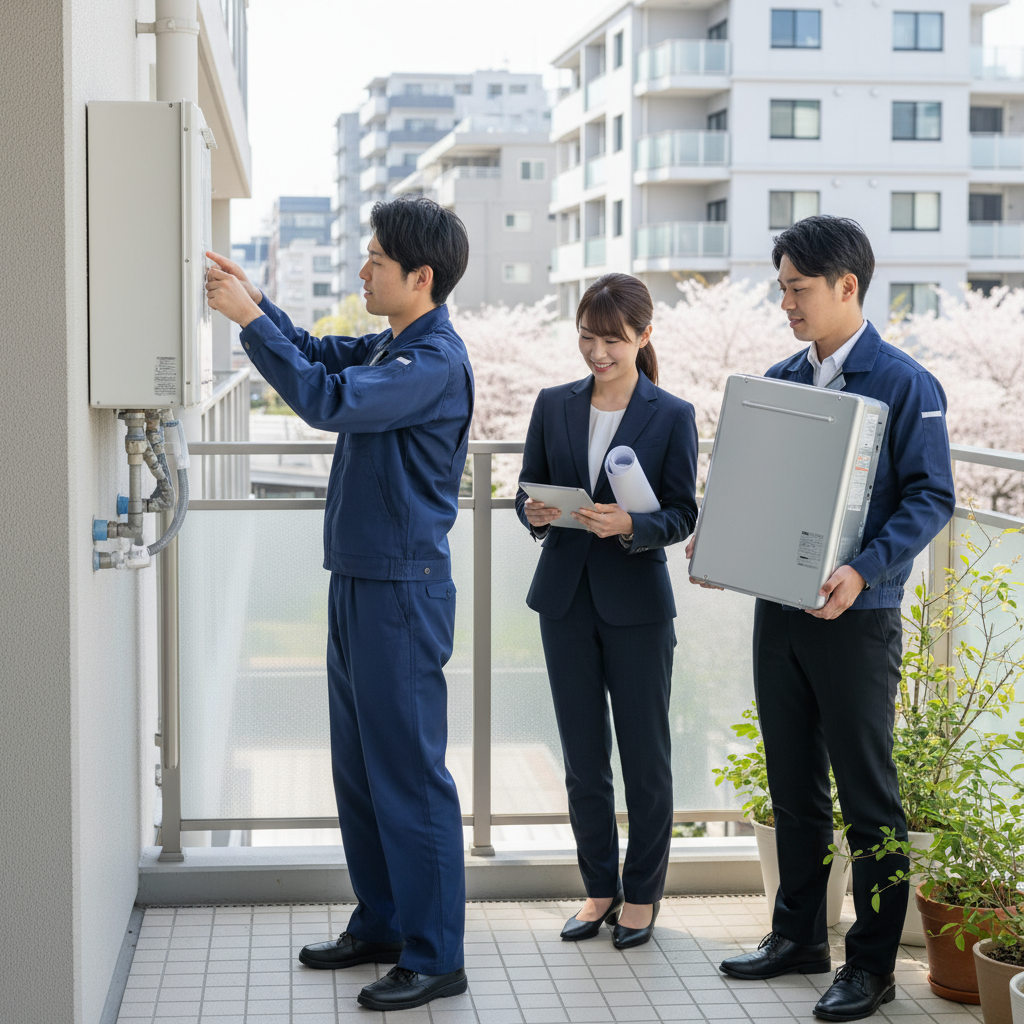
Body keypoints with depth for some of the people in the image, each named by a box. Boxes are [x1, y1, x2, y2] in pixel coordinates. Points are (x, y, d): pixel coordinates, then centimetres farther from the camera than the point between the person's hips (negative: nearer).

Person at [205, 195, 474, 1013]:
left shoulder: (436, 361, -17)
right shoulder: (389, 347, 13)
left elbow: (329, 399, -27)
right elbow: (320, 355, 23)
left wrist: (250, 319, -21)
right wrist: (257, 301, 7)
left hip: (404, 591, -10)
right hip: (360, 581, 10)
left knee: (409, 771, -5)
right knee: (359, 765, 16)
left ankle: (435, 958, 2)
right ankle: (381, 925, 28)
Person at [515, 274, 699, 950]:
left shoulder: (673, 416, -4)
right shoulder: (555, 406, 6)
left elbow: (681, 516, -6)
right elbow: (529, 490, 9)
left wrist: (629, 524, -25)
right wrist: (535, 512, -13)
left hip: (637, 604, -3)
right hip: (566, 598, 3)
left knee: (645, 756, 5)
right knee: (582, 757, 10)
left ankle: (642, 895, 19)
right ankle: (600, 888, 24)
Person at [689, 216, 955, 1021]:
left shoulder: (904, 385, -9)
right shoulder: (779, 381, 10)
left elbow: (930, 498, -12)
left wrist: (865, 571, -25)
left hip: (856, 618, -7)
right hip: (779, 609, 7)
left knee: (867, 794, 2)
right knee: (793, 785, 15)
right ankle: (799, 934, 28)